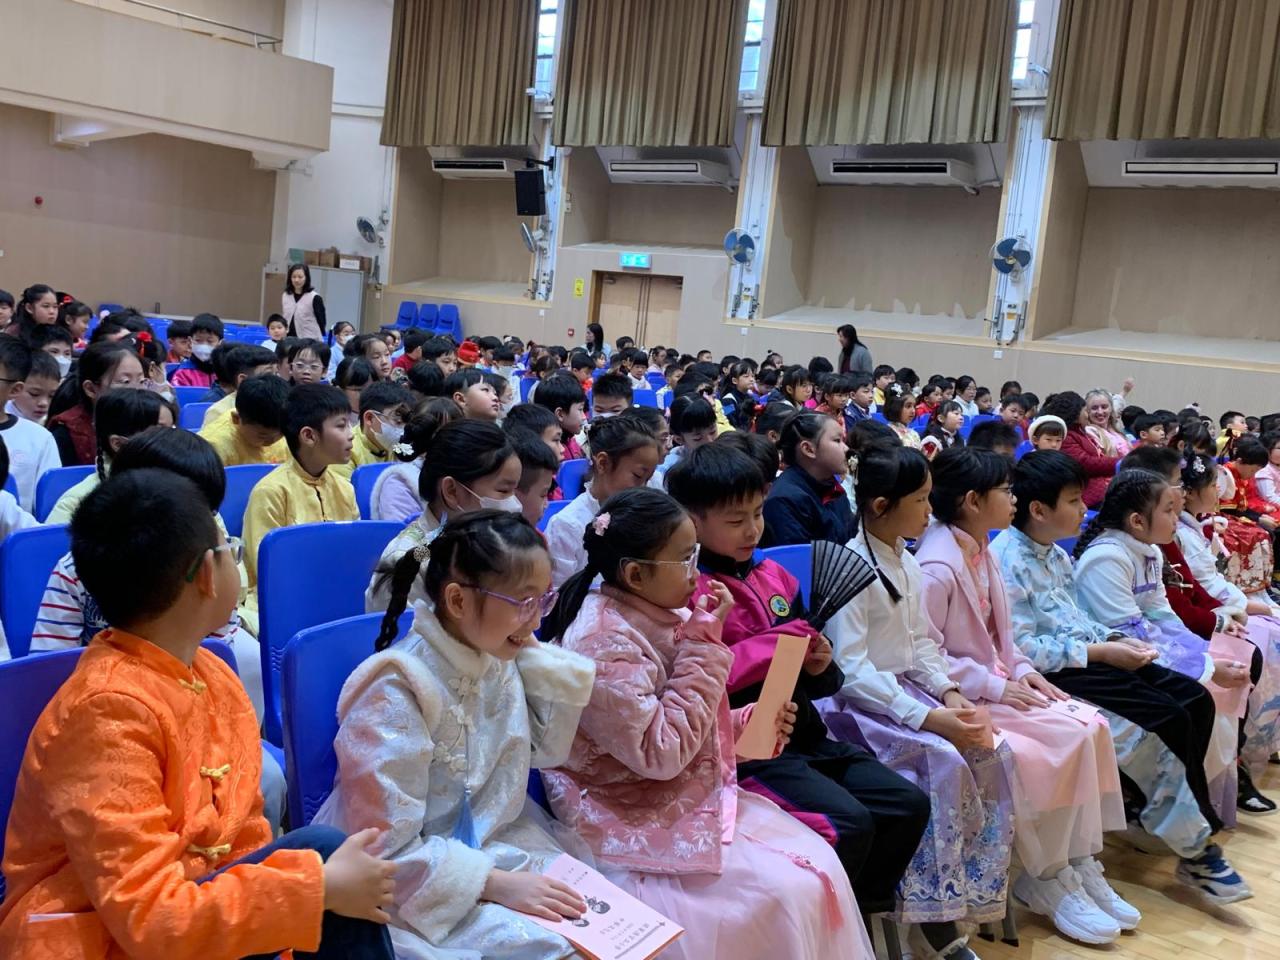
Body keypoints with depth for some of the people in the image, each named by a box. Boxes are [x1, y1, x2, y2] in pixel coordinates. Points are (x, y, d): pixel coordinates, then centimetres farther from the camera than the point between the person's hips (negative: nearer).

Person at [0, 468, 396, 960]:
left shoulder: (213, 675, 2)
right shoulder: (109, 709, -22)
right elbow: (147, 919, -26)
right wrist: (320, 887, -24)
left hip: (179, 907, 7)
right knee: (322, 851, -20)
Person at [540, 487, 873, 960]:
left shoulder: (657, 618, 3)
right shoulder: (604, 643, -23)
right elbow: (661, 752, -25)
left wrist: (747, 724, -2)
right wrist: (703, 645, -23)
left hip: (689, 795, 9)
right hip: (635, 819, -8)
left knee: (818, 861, 0)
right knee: (785, 894, -14)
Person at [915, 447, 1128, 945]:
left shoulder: (982, 553, 10)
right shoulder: (937, 567, -20)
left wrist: (1023, 670, 0)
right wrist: (995, 686, -20)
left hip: (997, 685, 9)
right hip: (960, 696, -9)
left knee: (1092, 727, -7)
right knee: (1065, 738, -19)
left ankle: (1079, 866, 1)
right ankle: (1045, 879, -3)